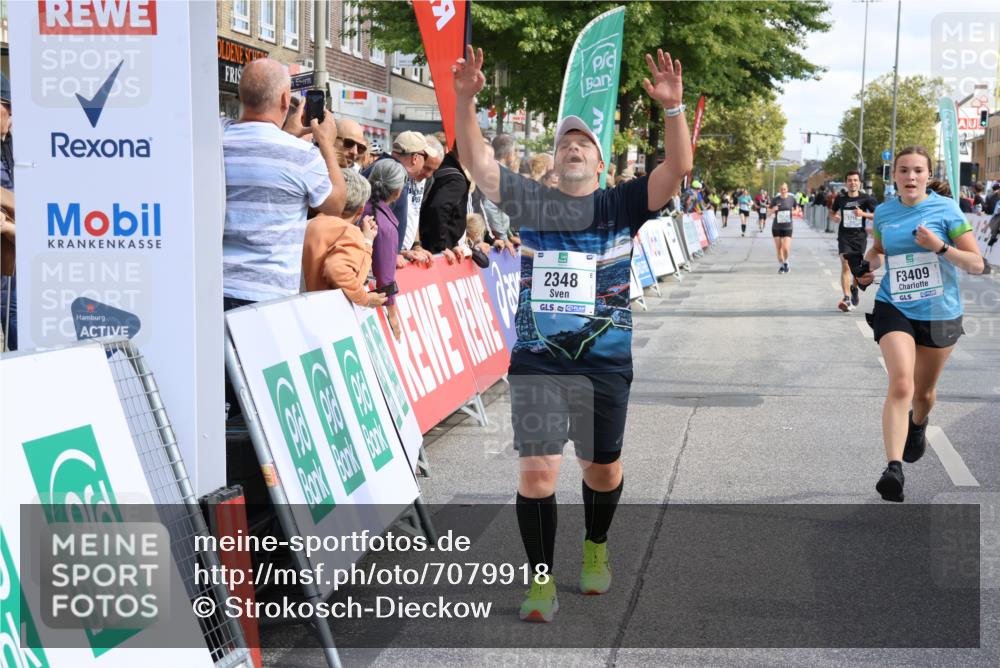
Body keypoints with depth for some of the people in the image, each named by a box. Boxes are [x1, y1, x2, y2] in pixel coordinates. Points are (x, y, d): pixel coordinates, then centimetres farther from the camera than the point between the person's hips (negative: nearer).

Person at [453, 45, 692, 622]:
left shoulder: (621, 205, 2)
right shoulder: (532, 201, 5)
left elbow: (678, 168, -9)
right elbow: (475, 161, -2)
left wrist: (673, 108, -23)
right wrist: (466, 99, -16)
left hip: (605, 363, 0)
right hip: (535, 362, 0)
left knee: (603, 469, 14)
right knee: (537, 471, -7)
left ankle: (596, 549, 42)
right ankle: (542, 581, 8)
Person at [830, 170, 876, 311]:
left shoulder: (866, 198, -2)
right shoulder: (840, 198, 4)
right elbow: (832, 212, 20)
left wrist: (863, 214, -19)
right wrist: (834, 216, -4)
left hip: (860, 236, 0)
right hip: (844, 236, 0)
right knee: (845, 265, -15)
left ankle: (854, 290, 39)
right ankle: (847, 299, -22)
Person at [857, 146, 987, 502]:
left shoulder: (946, 209, -8)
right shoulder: (883, 212, 1)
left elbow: (977, 263, -9)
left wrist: (941, 246, -25)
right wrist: (870, 264, -1)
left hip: (940, 313, 0)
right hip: (894, 309, 0)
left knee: (923, 391, 16)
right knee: (900, 384, -21)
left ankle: (918, 425, 53)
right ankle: (893, 468, -27)